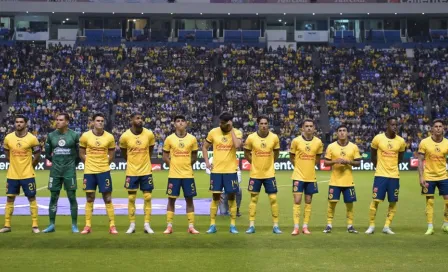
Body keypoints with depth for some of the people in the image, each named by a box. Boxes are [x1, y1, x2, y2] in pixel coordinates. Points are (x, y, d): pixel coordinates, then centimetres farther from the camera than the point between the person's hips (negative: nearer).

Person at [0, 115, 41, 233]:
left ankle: (35, 225, 7)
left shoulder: (32, 138, -9)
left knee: (32, 199, 1)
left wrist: (29, 166, 7)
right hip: (12, 174, 3)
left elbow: (37, 155, 3)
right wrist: (16, 164, 12)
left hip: (27, 175, -3)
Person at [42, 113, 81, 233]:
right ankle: (52, 225, 13)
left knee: (72, 197, -1)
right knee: (53, 197, 5)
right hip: (55, 170, 3)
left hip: (69, 170, -3)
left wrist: (73, 164, 6)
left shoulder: (74, 135, -4)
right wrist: (55, 161, 12)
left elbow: (79, 153, 5)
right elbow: (47, 153, 15)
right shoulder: (51, 135, 4)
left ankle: (74, 225, 6)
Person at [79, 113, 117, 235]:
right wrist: (90, 164, 5)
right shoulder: (85, 136, -4)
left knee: (108, 199, 1)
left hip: (104, 171, 0)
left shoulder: (109, 137, -3)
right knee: (89, 199, 7)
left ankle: (112, 226, 6)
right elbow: (82, 153, 8)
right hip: (89, 171, 0)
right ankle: (88, 226, 14)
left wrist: (104, 164, 6)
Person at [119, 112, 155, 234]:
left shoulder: (149, 134, -6)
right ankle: (132, 225, 13)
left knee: (147, 197, 2)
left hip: (146, 171, 1)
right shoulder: (125, 136, -9)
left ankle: (147, 225, 9)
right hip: (132, 172, -1)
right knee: (131, 198, 4)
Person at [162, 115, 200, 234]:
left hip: (188, 174, 1)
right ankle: (169, 226, 10)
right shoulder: (169, 139, -1)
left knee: (189, 200, 4)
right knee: (171, 200, 3)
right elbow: (165, 157, 6)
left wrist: (186, 165, 8)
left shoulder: (192, 139, 1)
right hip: (173, 175, -1)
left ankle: (191, 226, 10)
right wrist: (173, 166, 2)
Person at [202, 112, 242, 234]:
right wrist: (207, 162, 1)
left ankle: (233, 225, 12)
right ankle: (212, 225, 10)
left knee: (232, 197, 3)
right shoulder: (213, 132, 1)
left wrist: (231, 129, -19)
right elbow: (205, 147, 12)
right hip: (216, 170, 1)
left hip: (230, 170, -1)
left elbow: (237, 145, -25)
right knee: (216, 197, 4)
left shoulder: (237, 132, -5)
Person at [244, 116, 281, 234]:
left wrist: (268, 162, 9)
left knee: (273, 199, 0)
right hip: (255, 174, 0)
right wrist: (255, 162, 4)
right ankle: (251, 226, 12)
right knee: (253, 199, 5)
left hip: (269, 173, 0)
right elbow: (246, 154, 7)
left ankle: (275, 226, 10)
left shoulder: (274, 137, -5)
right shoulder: (251, 138, -8)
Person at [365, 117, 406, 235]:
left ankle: (387, 227, 14)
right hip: (380, 175, -2)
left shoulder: (401, 141, 0)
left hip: (394, 176, 3)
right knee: (376, 200, -4)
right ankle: (371, 226, 8)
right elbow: (373, 155, 9)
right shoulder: (378, 138, -6)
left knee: (393, 202, 4)